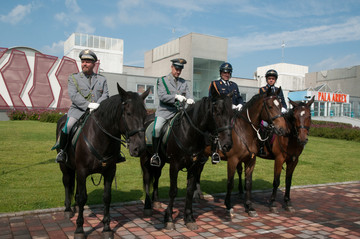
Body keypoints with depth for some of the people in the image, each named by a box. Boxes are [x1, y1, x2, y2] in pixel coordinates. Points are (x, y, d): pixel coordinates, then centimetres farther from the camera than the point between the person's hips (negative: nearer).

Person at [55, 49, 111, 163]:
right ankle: (62, 151, -5)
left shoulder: (102, 79, 18)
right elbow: (73, 95, -4)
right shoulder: (73, 78, 12)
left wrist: (97, 105, -16)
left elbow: (105, 95, 6)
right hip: (77, 111, -2)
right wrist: (88, 105, -19)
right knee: (68, 126, -28)